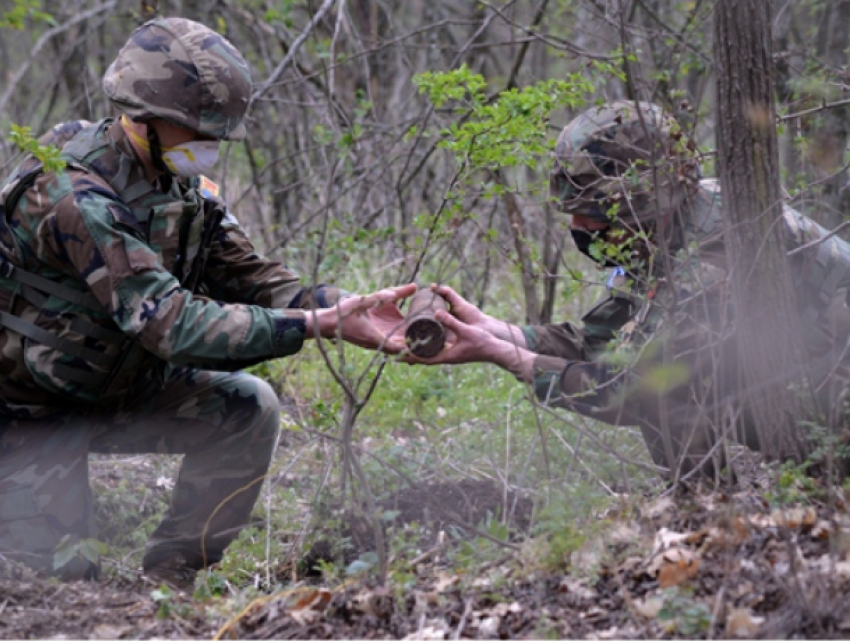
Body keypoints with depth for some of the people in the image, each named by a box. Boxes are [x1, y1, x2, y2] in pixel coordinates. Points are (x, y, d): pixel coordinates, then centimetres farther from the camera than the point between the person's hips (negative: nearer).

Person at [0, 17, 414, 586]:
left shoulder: (182, 183, -3)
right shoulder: (75, 196, -31)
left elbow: (250, 279, -7)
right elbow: (171, 324, -38)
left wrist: (349, 307, -26)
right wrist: (316, 324, -41)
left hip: (114, 389, 8)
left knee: (248, 409, -10)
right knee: (60, 581, -13)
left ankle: (168, 579, 0)